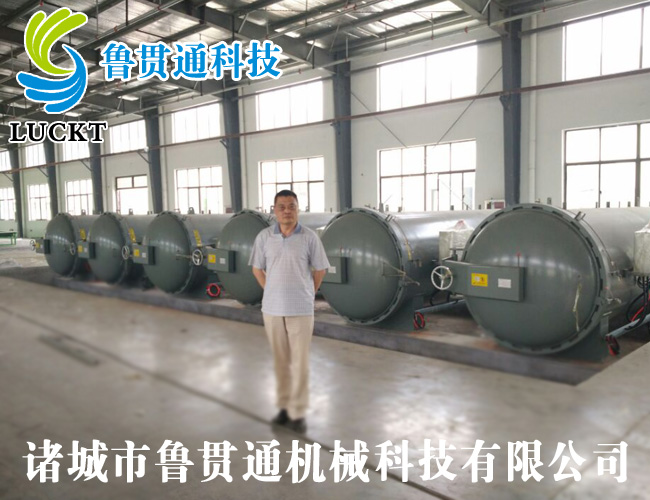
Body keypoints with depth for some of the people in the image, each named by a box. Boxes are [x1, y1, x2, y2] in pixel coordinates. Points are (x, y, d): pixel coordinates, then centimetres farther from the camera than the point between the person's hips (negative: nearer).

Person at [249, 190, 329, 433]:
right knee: (280, 360, 13)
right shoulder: (264, 237, 0)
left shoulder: (309, 237, -6)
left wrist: (306, 294, 5)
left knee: (300, 363, 2)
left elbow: (320, 270, 3)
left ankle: (298, 413, 13)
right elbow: (257, 269, 10)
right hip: (272, 308, 2)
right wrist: (273, 292, 6)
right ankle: (284, 406, 27)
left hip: (301, 309, -2)